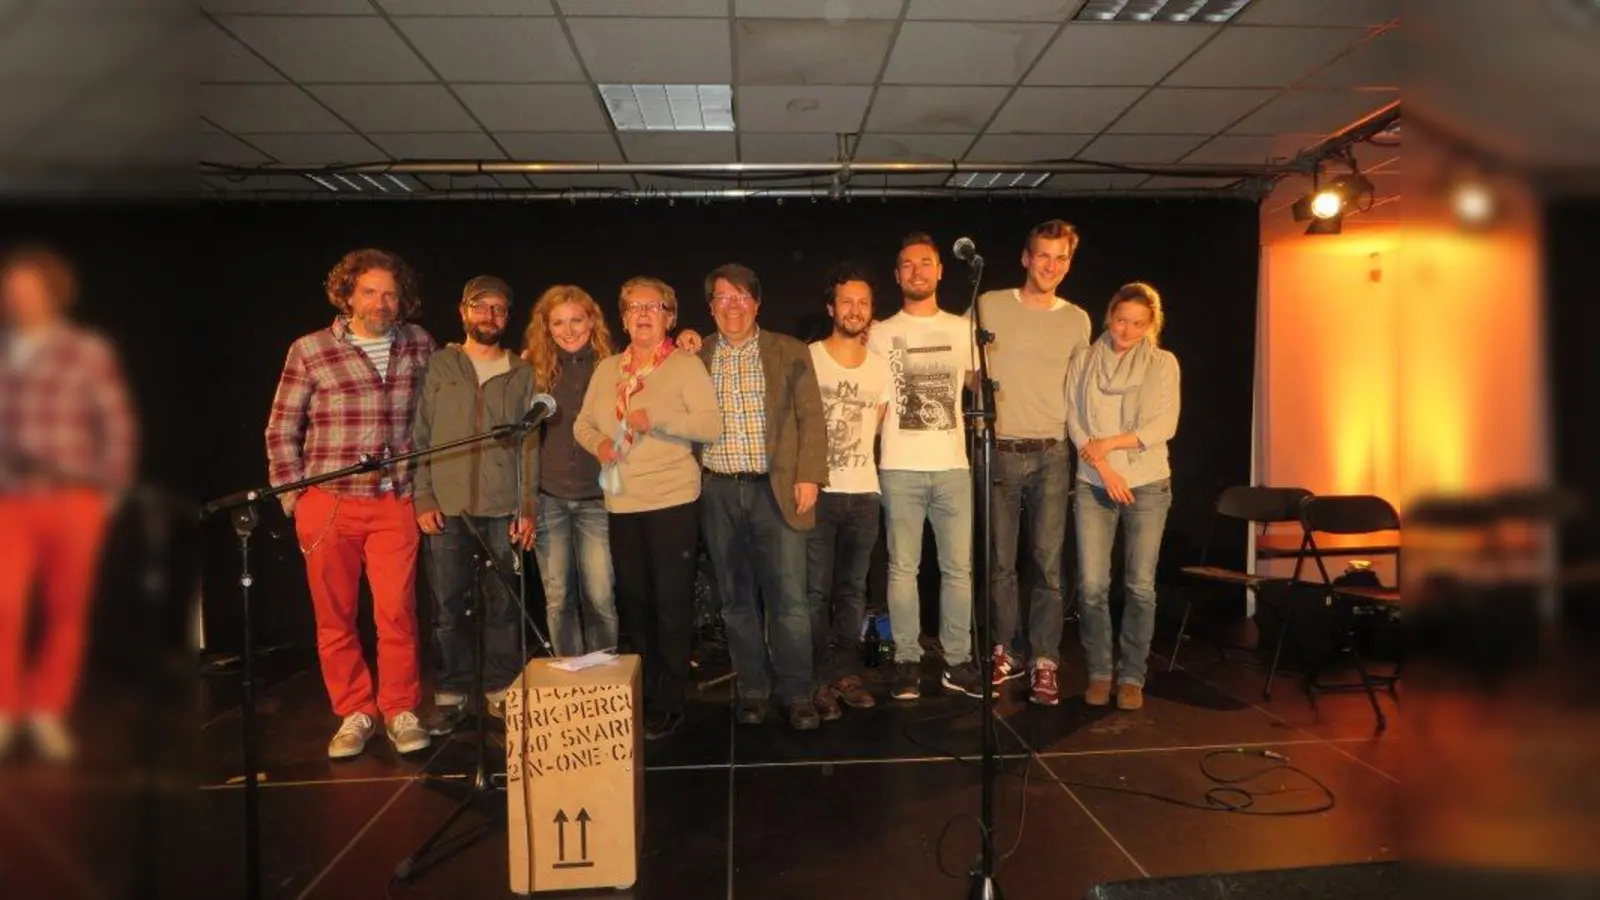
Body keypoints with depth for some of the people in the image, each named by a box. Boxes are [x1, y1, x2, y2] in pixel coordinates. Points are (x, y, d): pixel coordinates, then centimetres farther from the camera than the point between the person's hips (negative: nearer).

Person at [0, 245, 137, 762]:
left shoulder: (88, 353, 1)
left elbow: (118, 427, 3)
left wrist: (108, 493, -1)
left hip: (71, 501, -1)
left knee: (66, 611, 5)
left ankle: (47, 710, 19)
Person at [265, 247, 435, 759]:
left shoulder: (419, 346, 7)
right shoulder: (310, 351, 1)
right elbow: (281, 430, 4)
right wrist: (293, 497, -1)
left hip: (395, 504, 1)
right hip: (327, 503, 0)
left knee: (397, 611, -2)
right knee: (334, 617, 6)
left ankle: (401, 712, 13)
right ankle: (354, 714, 20)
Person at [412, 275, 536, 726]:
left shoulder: (522, 373, 9)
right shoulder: (439, 366, 8)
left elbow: (530, 443, 6)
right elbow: (420, 436, 6)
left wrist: (528, 507, 0)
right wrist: (422, 497, -3)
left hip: (503, 510, 0)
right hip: (446, 508, 0)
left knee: (503, 606, 3)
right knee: (448, 607, 2)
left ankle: (501, 694, 15)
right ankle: (451, 696, 15)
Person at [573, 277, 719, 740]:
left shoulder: (686, 365, -2)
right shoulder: (606, 369, 14)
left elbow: (711, 426, -11)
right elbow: (582, 423, 15)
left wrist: (657, 418, -20)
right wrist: (598, 443, -6)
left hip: (673, 501, -5)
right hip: (621, 503, 5)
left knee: (672, 603, 1)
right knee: (634, 602, 12)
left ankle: (669, 702, 12)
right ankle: (643, 696, 26)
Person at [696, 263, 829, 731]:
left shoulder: (790, 352, 5)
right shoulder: (694, 356, 9)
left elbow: (811, 417, 2)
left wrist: (808, 476, -5)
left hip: (775, 488, -2)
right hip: (718, 491, 2)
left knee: (789, 597, -3)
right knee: (736, 598, 9)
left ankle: (798, 694, 11)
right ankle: (752, 689, 21)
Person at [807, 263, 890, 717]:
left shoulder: (880, 367, 10)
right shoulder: (806, 359, -3)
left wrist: (854, 463, 9)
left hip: (864, 493, 4)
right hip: (818, 492, -4)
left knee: (853, 590, 10)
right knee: (816, 591, -1)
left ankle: (848, 674, 19)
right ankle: (822, 680, 8)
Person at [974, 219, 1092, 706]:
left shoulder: (1077, 319, 10)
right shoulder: (990, 306, 3)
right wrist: (985, 404, -3)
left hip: (1051, 453, 1)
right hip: (999, 451, -1)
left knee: (1049, 563, -2)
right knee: (1001, 562, 5)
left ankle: (1044, 663, 6)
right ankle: (1007, 651, 19)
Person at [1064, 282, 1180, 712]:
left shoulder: (1163, 363, 4)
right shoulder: (1084, 360, 7)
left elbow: (1165, 425, -4)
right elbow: (1074, 422, 1)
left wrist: (1109, 443, -11)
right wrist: (1104, 469, -11)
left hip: (1148, 484, 0)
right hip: (1093, 484, 1)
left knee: (1141, 586, 0)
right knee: (1092, 585, -3)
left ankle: (1132, 677, 12)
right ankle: (1099, 672, 11)